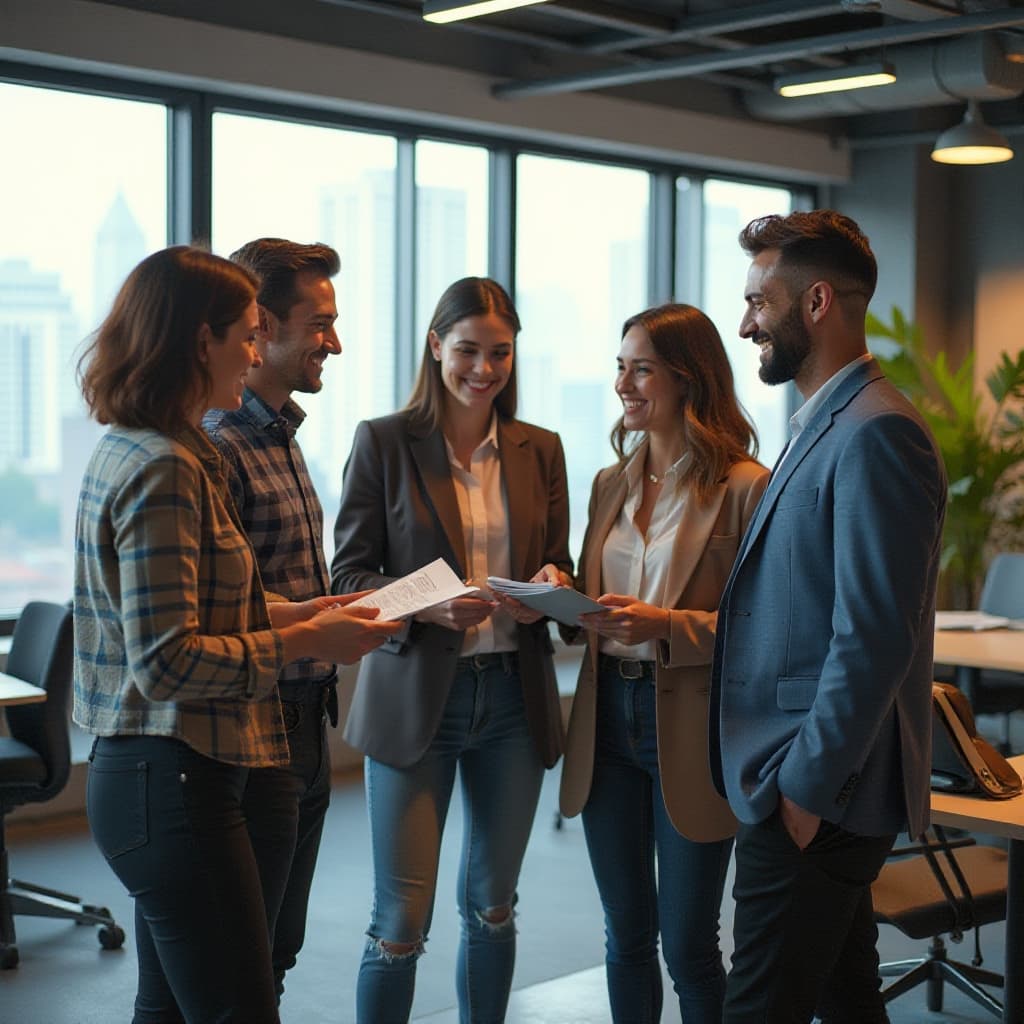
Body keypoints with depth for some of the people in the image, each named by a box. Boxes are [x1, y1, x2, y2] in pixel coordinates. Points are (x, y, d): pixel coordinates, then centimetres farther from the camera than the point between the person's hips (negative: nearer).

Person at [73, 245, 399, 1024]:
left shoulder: (127, 452, 12)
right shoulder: (164, 471, -18)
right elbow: (166, 663, -22)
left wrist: (288, 613, 8)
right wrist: (306, 643, -15)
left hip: (141, 775, 10)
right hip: (174, 780, -10)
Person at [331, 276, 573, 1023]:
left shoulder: (540, 451, 8)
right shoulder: (383, 442, -3)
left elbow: (559, 566, 12)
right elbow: (350, 576, -5)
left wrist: (550, 586, -12)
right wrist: (427, 605, -23)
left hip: (514, 697, 4)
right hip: (414, 697, -3)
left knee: (492, 905, 15)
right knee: (401, 921, -2)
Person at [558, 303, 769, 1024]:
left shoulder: (746, 488, -9)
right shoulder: (612, 484, 11)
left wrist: (667, 626, -23)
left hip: (690, 732, -6)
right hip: (609, 720, 6)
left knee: (687, 946, 4)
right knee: (627, 935, 15)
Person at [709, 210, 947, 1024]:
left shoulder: (876, 435, -16)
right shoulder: (825, 425, 15)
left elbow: (875, 637, -21)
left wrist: (807, 786, -18)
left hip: (816, 798, -10)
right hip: (808, 787, 10)